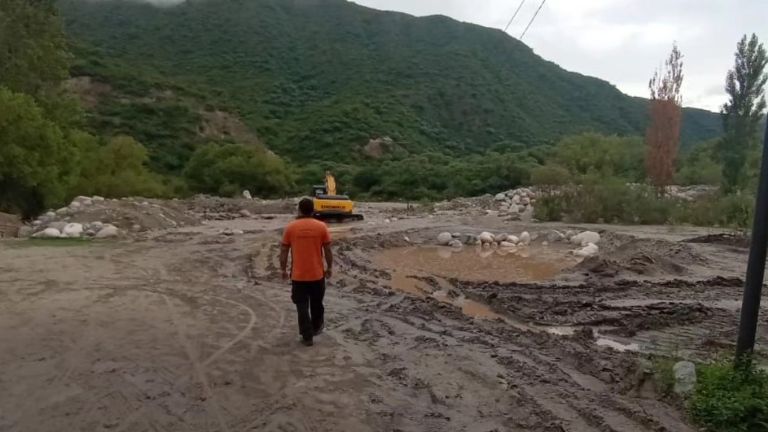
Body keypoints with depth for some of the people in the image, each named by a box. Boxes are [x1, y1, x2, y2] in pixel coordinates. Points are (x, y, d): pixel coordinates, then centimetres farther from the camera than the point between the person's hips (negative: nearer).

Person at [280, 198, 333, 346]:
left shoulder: (290, 227, -6)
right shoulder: (321, 227, -6)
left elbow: (284, 252, -2)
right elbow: (328, 250, -3)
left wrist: (283, 270, 9)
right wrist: (329, 268, 10)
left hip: (298, 275, -1)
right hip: (317, 274, 1)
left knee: (302, 307, 7)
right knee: (316, 304, 21)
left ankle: (307, 337, 9)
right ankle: (316, 328, 37)